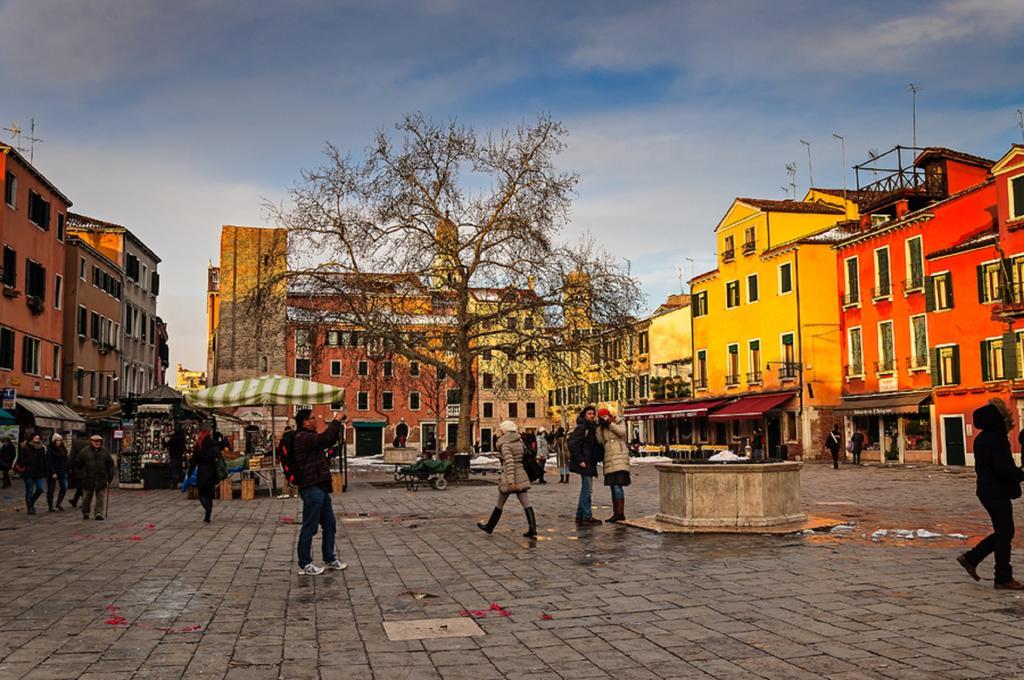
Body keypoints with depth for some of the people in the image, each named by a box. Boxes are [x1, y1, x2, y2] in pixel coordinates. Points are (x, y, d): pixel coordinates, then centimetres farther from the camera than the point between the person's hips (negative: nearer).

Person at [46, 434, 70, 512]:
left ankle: (59, 503, 4)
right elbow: (49, 462, -10)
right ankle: (50, 506, 12)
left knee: (64, 487, -8)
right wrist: (53, 473, -17)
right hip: (52, 472, -4)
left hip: (62, 471, 4)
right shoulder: (50, 450, -5)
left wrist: (66, 470, 6)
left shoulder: (63, 449, 11)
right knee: (51, 489, 3)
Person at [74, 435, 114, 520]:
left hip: (101, 479, 2)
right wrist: (79, 476, -1)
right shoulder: (84, 451, -2)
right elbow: (77, 464, 3)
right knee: (87, 497, 9)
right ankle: (85, 513, 25)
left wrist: (110, 476, 7)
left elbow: (110, 464, 13)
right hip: (88, 479, -2)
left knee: (101, 497, 0)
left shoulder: (105, 451, 6)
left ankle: (99, 513, 5)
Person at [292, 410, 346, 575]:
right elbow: (325, 439, -28)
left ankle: (330, 559, 25)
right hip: (311, 488, -10)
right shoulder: (302, 437, -15)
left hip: (320, 487, 10)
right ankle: (304, 564, 8)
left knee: (330, 525, 15)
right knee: (309, 528, -2)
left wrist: (337, 425, 14)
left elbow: (329, 441, 27)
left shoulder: (309, 436, 17)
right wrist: (336, 422, -16)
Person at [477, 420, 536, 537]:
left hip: (509, 477, -5)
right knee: (526, 505, 1)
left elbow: (509, 462, -21)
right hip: (522, 476, 5)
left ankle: (489, 527, 25)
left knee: (499, 505, 11)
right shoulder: (520, 441, 8)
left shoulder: (505, 444, -12)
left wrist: (511, 481, -26)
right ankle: (532, 528, -10)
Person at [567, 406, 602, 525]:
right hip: (584, 463, -10)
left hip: (590, 463, 10)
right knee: (587, 489, -9)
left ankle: (580, 516, 20)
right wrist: (580, 460, -22)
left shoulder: (592, 428, 16)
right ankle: (587, 517, -6)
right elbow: (571, 443, -21)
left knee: (585, 489, 14)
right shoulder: (582, 427, -12)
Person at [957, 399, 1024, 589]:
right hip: (998, 493, -9)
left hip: (987, 491, 9)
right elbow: (1004, 469, -24)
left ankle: (970, 559, 18)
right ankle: (1004, 579, 9)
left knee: (1002, 532, 17)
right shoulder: (997, 439, -19)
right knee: (1004, 534, 0)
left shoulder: (981, 438, 11)